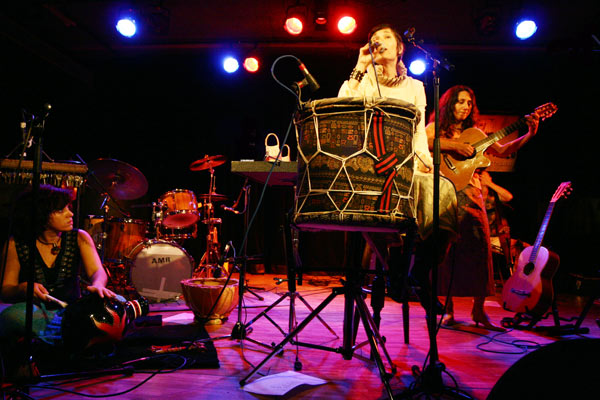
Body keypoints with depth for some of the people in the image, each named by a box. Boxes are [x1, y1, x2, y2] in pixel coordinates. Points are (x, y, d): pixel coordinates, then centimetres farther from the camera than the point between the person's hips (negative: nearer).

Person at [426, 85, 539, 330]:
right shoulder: (436, 127, 8)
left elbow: (503, 151, 16)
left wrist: (530, 135, 5)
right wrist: (454, 145, -17)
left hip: (470, 194, 4)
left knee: (479, 245, -6)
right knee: (448, 246, -6)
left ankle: (478, 310, 3)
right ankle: (447, 308, 3)